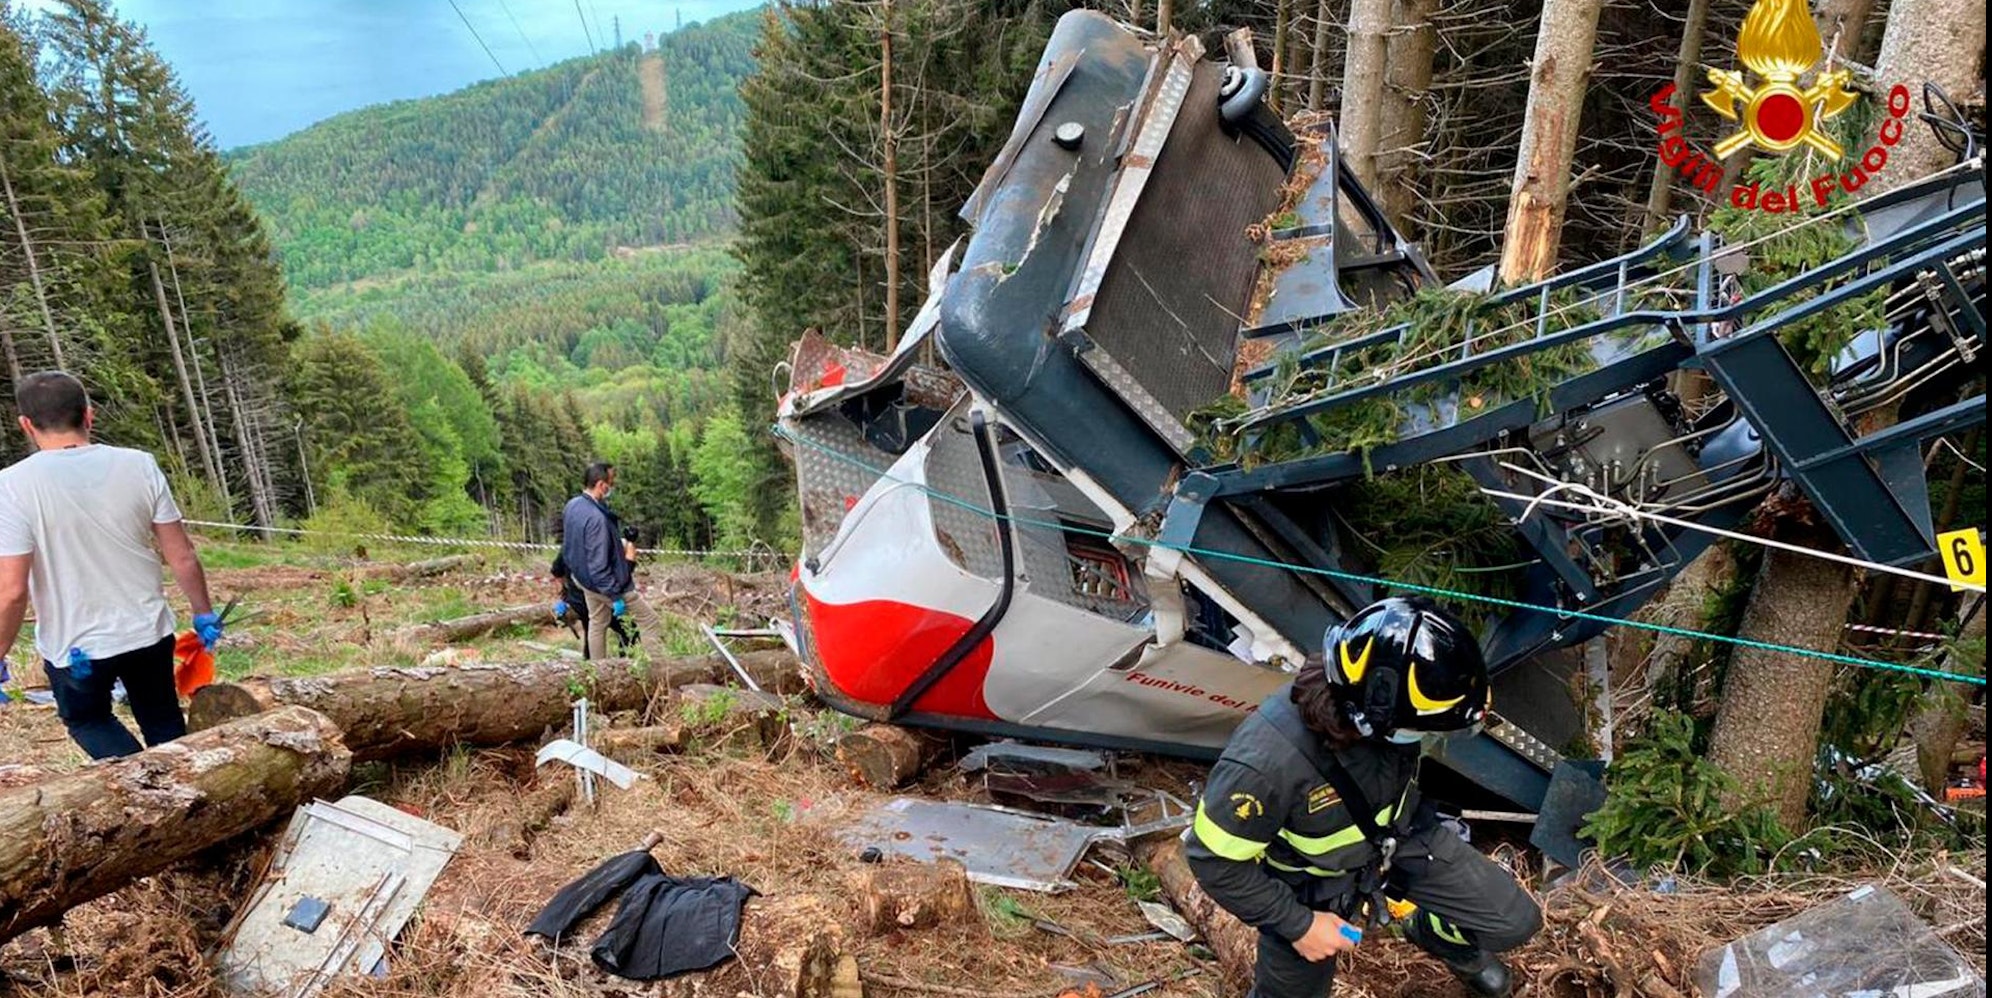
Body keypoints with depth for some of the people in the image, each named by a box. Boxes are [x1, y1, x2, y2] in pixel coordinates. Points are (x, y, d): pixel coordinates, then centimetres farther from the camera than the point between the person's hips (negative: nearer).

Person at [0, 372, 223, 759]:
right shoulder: (138, 466, -9)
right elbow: (183, 558, -5)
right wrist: (203, 613, 9)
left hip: (72, 648, -2)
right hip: (148, 633, 2)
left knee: (87, 720, 24)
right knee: (164, 725, 22)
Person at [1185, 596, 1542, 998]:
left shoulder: (1378, 714, -27)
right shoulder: (1267, 761, -43)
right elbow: (1214, 858, -27)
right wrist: (1299, 924, -20)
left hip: (1400, 836, 4)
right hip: (1313, 882, -4)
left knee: (1515, 923, 7)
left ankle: (1431, 932, 38)